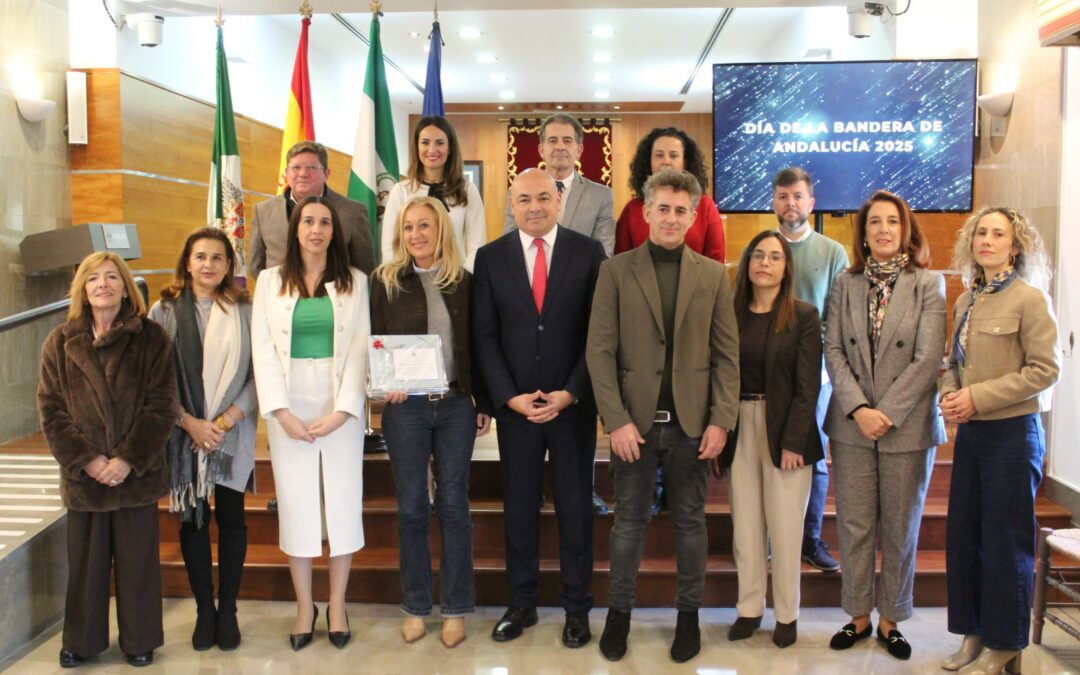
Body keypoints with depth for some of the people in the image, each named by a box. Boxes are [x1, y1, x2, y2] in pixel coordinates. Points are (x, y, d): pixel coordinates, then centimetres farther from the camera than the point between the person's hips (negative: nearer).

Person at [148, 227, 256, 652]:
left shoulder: (244, 311, 1)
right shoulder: (165, 311, 3)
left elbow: (258, 372, -2)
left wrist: (228, 418, -11)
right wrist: (189, 421, -9)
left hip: (233, 434, 0)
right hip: (184, 434, 1)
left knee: (231, 518, 5)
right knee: (193, 518, 7)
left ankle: (227, 610, 19)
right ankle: (204, 609, 21)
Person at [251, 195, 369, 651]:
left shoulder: (354, 281, 4)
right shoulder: (271, 281, 6)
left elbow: (360, 348, -2)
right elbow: (263, 349, 1)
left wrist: (343, 409, -13)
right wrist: (281, 411, -10)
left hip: (341, 405, 0)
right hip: (289, 404, 1)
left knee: (342, 500, 3)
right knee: (295, 502, 5)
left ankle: (337, 605, 18)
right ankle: (304, 606, 20)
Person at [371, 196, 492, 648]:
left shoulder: (464, 282, 5)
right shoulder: (386, 280, 1)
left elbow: (475, 346, 7)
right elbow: (375, 342, 3)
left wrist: (485, 403, 5)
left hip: (456, 406, 1)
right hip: (406, 407, 0)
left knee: (453, 504, 6)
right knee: (411, 506, 7)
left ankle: (455, 609, 18)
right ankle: (415, 607, 21)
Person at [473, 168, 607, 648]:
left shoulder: (588, 252, -1)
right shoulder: (490, 257, 3)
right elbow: (485, 336, 1)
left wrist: (570, 394, -11)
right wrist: (509, 397, -8)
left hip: (574, 403, -1)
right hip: (515, 404, 1)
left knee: (575, 506, 9)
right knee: (519, 507, 10)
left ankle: (577, 608, 22)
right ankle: (521, 603, 25)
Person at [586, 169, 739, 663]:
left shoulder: (712, 274, 6)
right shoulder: (615, 270, 1)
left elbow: (727, 354, 4)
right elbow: (600, 351, -4)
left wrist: (721, 420, -5)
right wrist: (617, 420, -11)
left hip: (692, 421, 1)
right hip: (634, 420, -1)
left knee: (690, 521, 12)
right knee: (629, 521, 10)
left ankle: (688, 614, 27)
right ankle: (619, 611, 26)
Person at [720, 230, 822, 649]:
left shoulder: (803, 316, -2)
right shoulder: (732, 315, 4)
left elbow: (808, 386, -6)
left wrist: (793, 441, -13)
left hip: (785, 430, -2)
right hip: (740, 429, 3)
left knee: (784, 528, 4)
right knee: (745, 526, 9)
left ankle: (787, 614, 19)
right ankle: (749, 608, 21)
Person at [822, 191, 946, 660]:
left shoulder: (929, 284, -2)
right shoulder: (846, 285, 6)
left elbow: (927, 358, -9)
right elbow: (834, 352, 0)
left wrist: (887, 414, -14)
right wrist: (859, 409, -11)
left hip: (908, 427, -2)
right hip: (851, 427, 2)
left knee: (900, 530, 9)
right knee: (854, 528, 7)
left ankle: (890, 620, 23)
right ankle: (858, 617, 21)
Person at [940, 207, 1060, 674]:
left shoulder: (1030, 298, -10)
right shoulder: (965, 302, 9)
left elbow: (1045, 368, -14)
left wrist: (977, 397, -17)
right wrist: (949, 393, -5)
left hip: (1013, 431, -6)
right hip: (970, 431, 6)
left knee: (1005, 541, 4)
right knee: (962, 535, 11)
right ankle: (973, 634, 26)